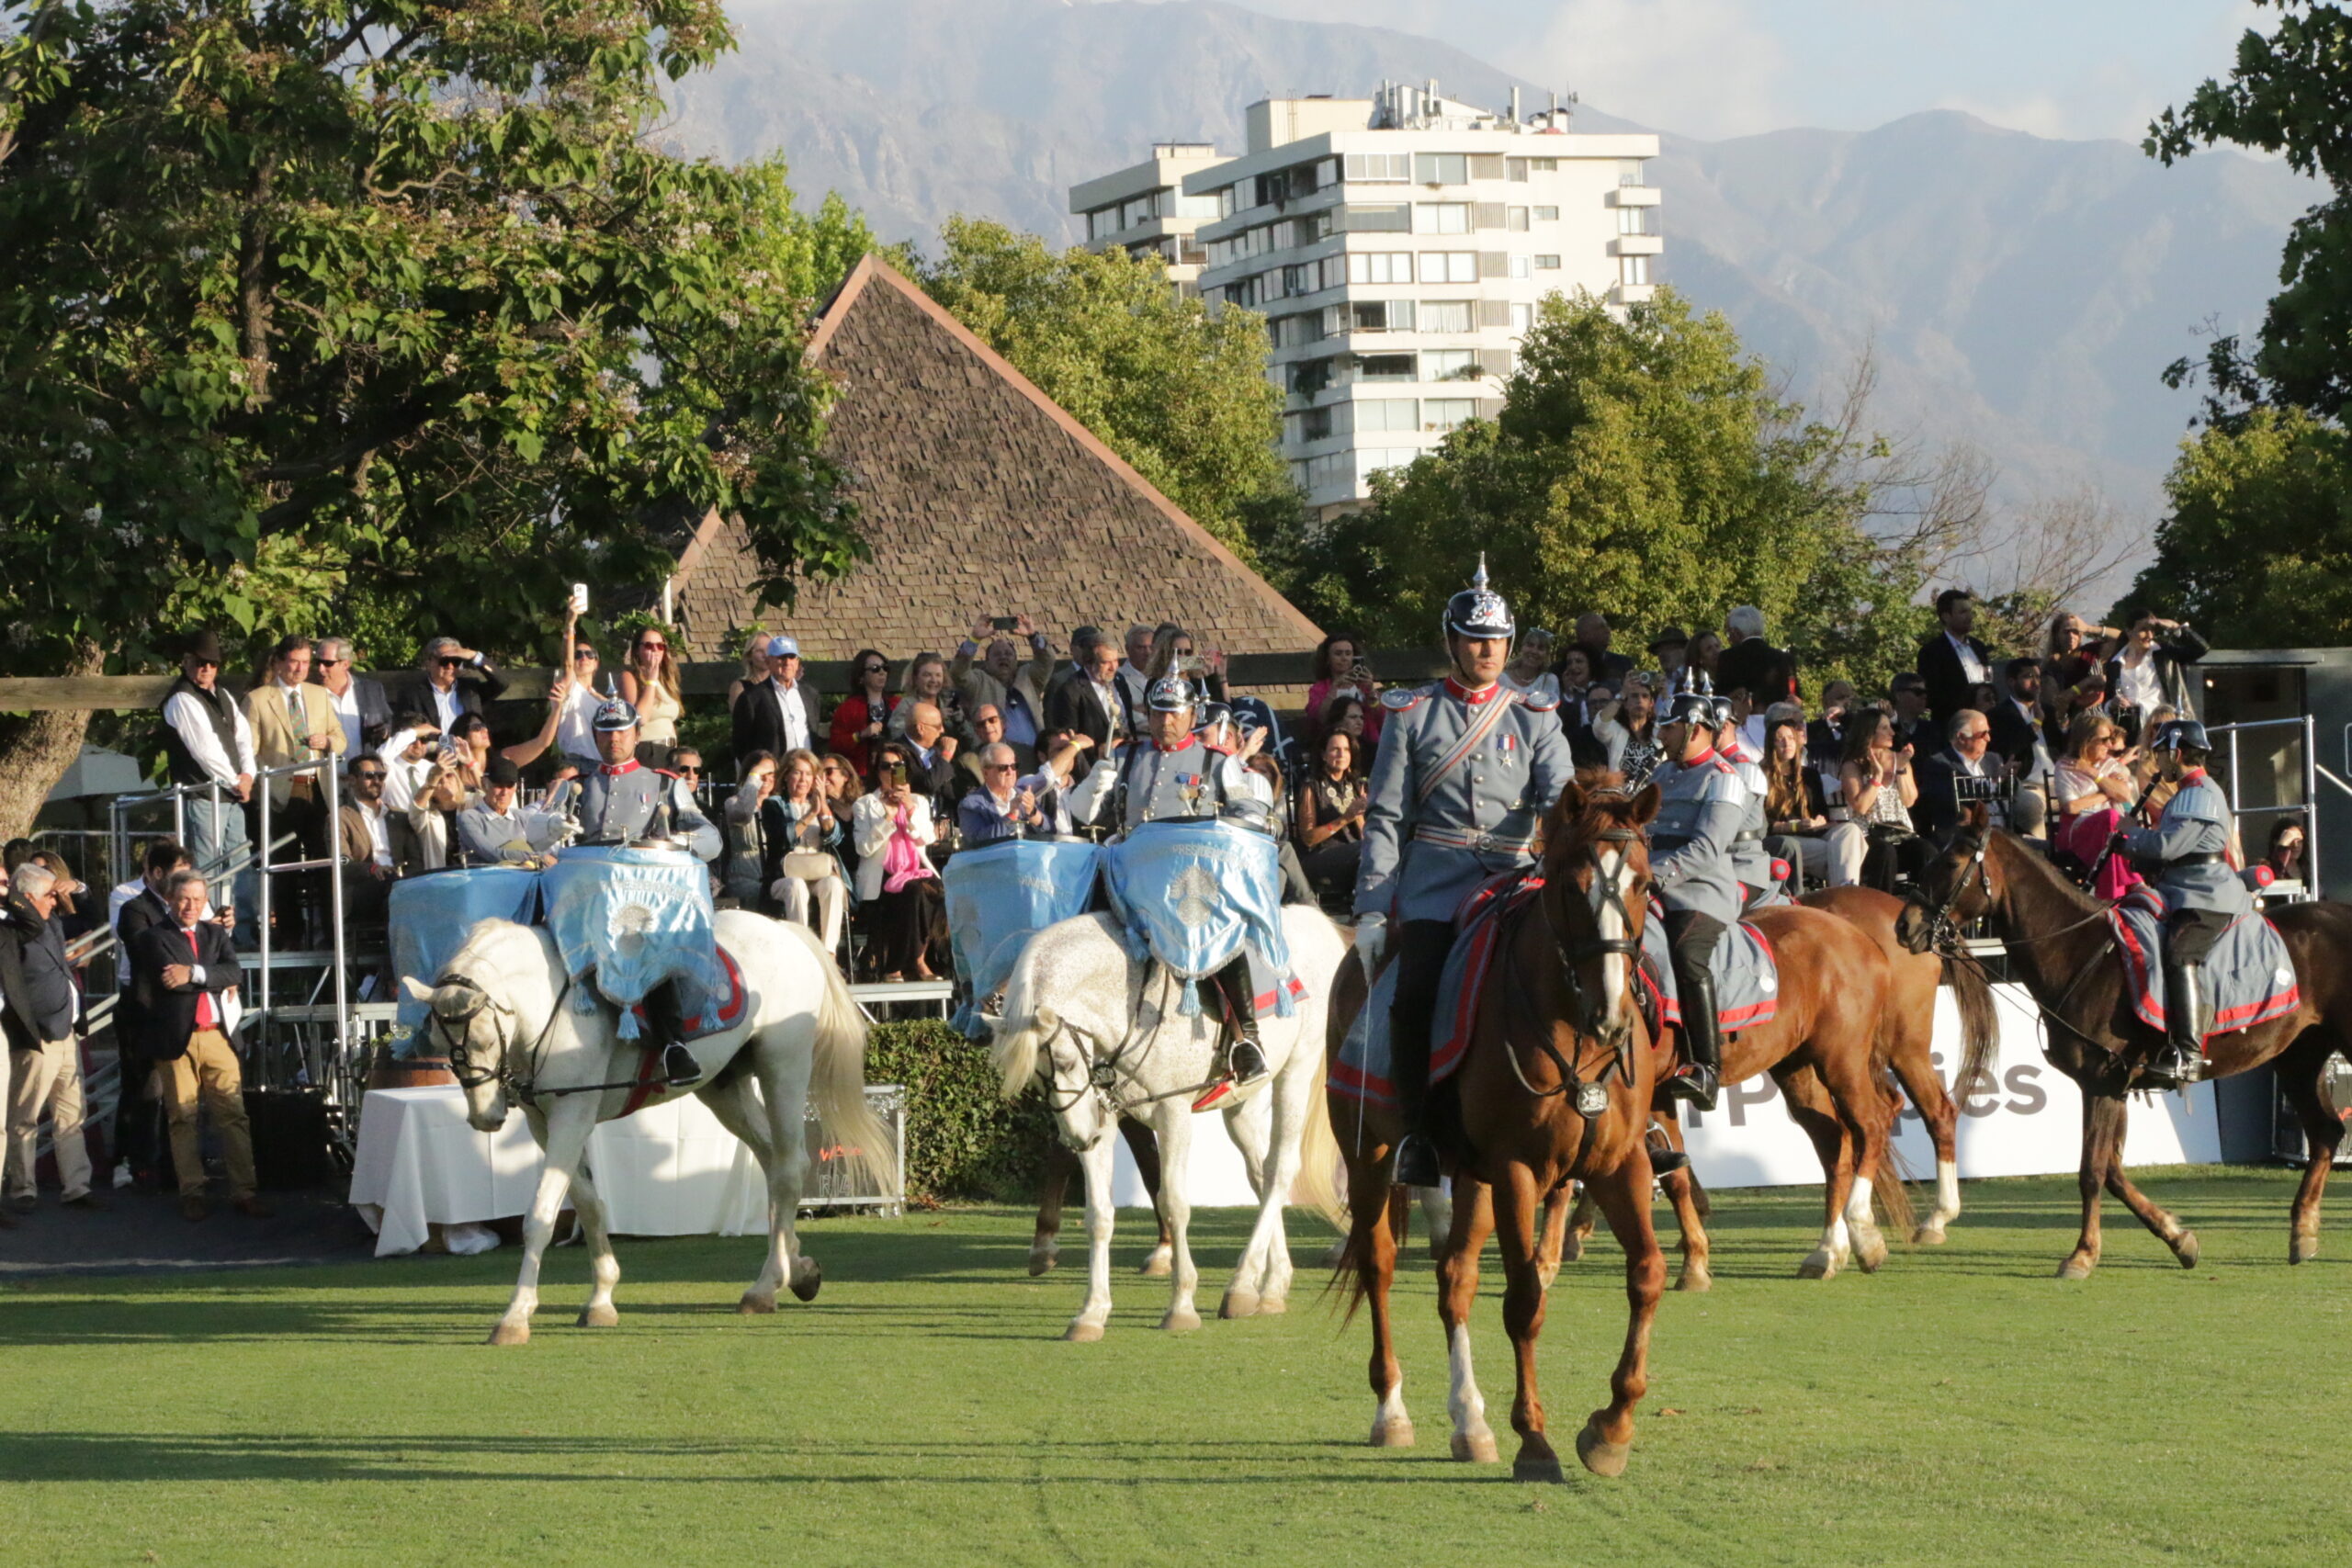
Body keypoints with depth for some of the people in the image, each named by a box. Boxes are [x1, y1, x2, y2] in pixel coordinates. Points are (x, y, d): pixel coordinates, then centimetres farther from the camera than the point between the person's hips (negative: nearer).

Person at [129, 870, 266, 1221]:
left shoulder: (215, 934, 15)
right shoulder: (154, 938, 2)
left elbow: (232, 972, -1)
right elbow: (171, 979, -11)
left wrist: (194, 973, -15)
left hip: (215, 1034, 4)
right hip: (176, 1039, -3)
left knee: (233, 1113, -1)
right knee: (182, 1118, 0)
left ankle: (243, 1191, 1)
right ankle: (192, 1193, 6)